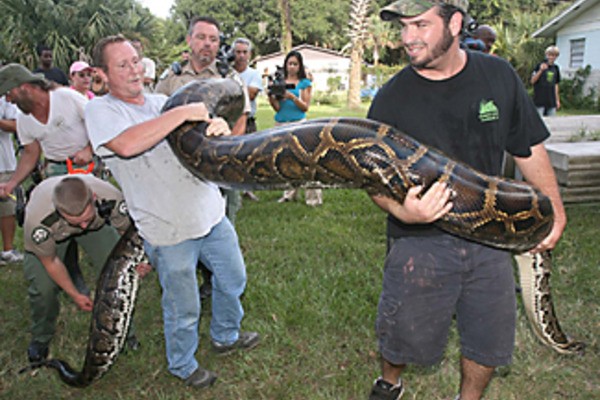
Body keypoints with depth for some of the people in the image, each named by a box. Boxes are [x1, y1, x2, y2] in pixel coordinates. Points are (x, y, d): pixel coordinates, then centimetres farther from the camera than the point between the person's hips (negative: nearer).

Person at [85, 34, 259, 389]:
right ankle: (183, 366, 38)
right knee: (183, 309, 10)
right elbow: (127, 144, -30)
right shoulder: (100, 110, -8)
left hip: (211, 213, 6)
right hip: (169, 230, -6)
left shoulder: (161, 102, 9)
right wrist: (182, 113, -26)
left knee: (233, 280, 22)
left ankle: (226, 336, 49)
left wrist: (221, 130, -14)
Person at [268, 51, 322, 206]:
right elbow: (277, 107, 7)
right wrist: (272, 97, -13)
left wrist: (292, 97, -16)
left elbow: (305, 107, -1)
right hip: (280, 124, 4)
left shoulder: (305, 83, 5)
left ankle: (314, 196, -6)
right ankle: (290, 193, 19)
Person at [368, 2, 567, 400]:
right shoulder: (391, 99, -10)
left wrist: (555, 209, 8)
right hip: (420, 238, -2)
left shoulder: (499, 76, -1)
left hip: (489, 237, 3)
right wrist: (401, 210, -28)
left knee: (491, 340, 15)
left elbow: (529, 150, 8)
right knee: (407, 334, 9)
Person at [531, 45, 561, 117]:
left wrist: (557, 99, 16)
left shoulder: (556, 68, 12)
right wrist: (541, 70, -21)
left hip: (551, 101, 5)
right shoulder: (540, 65, -2)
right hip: (540, 100, -5)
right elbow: (533, 81, -7)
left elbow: (555, 84, 17)